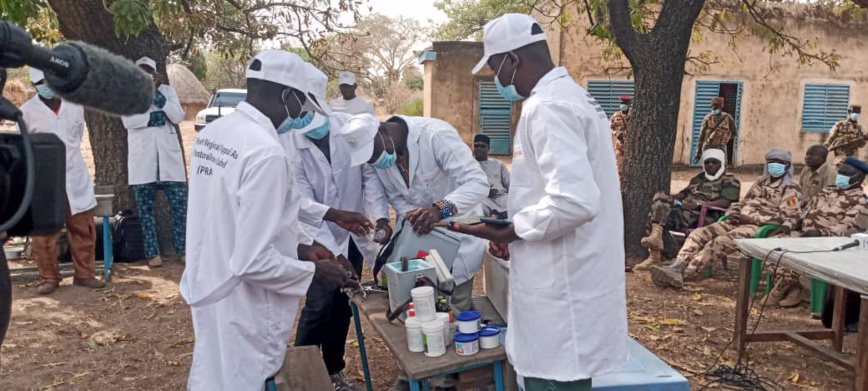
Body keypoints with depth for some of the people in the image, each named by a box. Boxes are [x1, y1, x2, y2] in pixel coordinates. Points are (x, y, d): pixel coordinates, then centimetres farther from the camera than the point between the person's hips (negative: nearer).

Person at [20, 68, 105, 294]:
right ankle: (49, 278, 14)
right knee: (44, 232, 3)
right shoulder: (27, 111, -4)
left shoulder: (75, 105, 3)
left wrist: (66, 155, 12)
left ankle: (84, 274, 17)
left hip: (75, 177, 2)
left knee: (83, 229, 7)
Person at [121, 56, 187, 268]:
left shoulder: (167, 90, 8)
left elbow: (178, 117, -7)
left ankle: (182, 250, 9)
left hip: (169, 156, 0)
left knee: (179, 205, -1)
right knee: (145, 208, 5)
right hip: (142, 159, 0)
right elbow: (128, 120, -11)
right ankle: (153, 253, 14)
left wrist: (157, 93, -10)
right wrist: (155, 116, -11)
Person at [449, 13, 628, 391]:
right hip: (571, 287, 10)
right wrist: (519, 230, 13)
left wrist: (509, 231, -15)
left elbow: (575, 200, -30)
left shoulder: (546, 107, -19)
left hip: (563, 297, -10)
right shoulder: (571, 95, 14)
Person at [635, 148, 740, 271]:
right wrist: (670, 198, 1)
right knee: (660, 197, -22)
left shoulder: (730, 181, 7)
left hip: (704, 216, -7)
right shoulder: (699, 178, 30)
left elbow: (725, 202, -10)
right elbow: (683, 194, 25)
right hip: (684, 210, 7)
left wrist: (698, 203, -21)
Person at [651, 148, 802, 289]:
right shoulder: (761, 182, 25)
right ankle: (675, 268, -31)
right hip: (739, 222, 8)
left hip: (758, 227, -8)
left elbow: (786, 218, -9)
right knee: (699, 233, -15)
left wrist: (750, 218, -15)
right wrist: (734, 213, 3)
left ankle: (683, 274, -40)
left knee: (720, 242, -32)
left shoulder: (791, 189, 2)